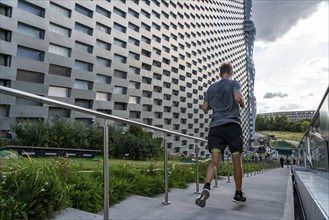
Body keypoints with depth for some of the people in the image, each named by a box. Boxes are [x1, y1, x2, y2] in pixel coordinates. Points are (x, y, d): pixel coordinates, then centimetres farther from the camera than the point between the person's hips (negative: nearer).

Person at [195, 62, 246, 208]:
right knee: (237, 161, 9)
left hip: (215, 126, 3)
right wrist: (243, 103, 8)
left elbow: (205, 108, 16)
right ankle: (238, 194, 20)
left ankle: (206, 188, -27)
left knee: (214, 161, -4)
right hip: (232, 125, -3)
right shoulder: (234, 83, 6)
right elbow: (238, 98, -14)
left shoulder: (211, 87, 17)